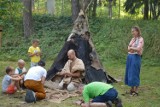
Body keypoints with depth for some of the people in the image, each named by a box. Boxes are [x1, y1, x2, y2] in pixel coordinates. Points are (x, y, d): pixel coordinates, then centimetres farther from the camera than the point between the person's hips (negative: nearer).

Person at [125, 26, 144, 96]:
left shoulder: (140, 39, -9)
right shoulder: (133, 39, 15)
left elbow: (138, 49, -21)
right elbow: (128, 48, 12)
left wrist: (131, 48, -8)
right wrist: (130, 48, -9)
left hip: (136, 57, -8)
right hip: (130, 57, 8)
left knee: (134, 73, -6)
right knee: (129, 73, 11)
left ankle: (136, 90, 2)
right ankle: (132, 89, 22)